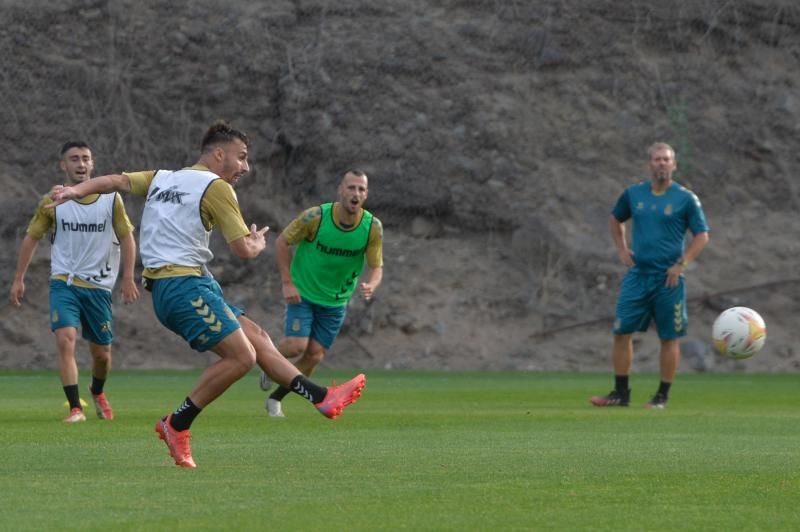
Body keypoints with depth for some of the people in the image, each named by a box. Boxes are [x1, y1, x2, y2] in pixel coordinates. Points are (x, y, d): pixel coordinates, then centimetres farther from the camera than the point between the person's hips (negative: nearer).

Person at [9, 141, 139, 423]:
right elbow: (31, 237, 8)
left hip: (99, 285, 1)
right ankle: (75, 408, -19)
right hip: (63, 283, -1)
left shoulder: (111, 199, -1)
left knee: (102, 352, 9)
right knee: (65, 340, -22)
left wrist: (128, 278, -1)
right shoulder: (52, 202, -2)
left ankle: (98, 392, 42)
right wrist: (18, 279, 6)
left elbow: (126, 238, 7)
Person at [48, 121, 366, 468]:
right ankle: (176, 425, -8)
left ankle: (322, 398, 5)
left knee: (257, 337, 9)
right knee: (241, 356, -15)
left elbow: (116, 181, 13)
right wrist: (259, 244, 13)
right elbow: (243, 250, -8)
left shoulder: (162, 179, 20)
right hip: (185, 285, -10)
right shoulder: (216, 187, -5)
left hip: (164, 289, 10)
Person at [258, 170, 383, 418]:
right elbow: (282, 242, -8)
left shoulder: (373, 227, -13)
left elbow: (376, 267, -6)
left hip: (336, 301, 3)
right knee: (296, 346, -17)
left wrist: (370, 286, -29)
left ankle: (275, 399, 21)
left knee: (314, 356, 0)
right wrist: (287, 283, -13)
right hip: (302, 292, -3)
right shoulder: (315, 217, -21)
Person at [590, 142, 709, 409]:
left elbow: (702, 235, -2)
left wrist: (681, 264, -11)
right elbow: (615, 219, 24)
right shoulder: (633, 194, 7)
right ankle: (620, 393, 8)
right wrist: (622, 249, 11)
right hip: (638, 274, 3)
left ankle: (662, 396, 9)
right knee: (621, 332, 0)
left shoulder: (686, 198, -3)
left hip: (668, 278, -3)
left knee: (669, 338, 0)